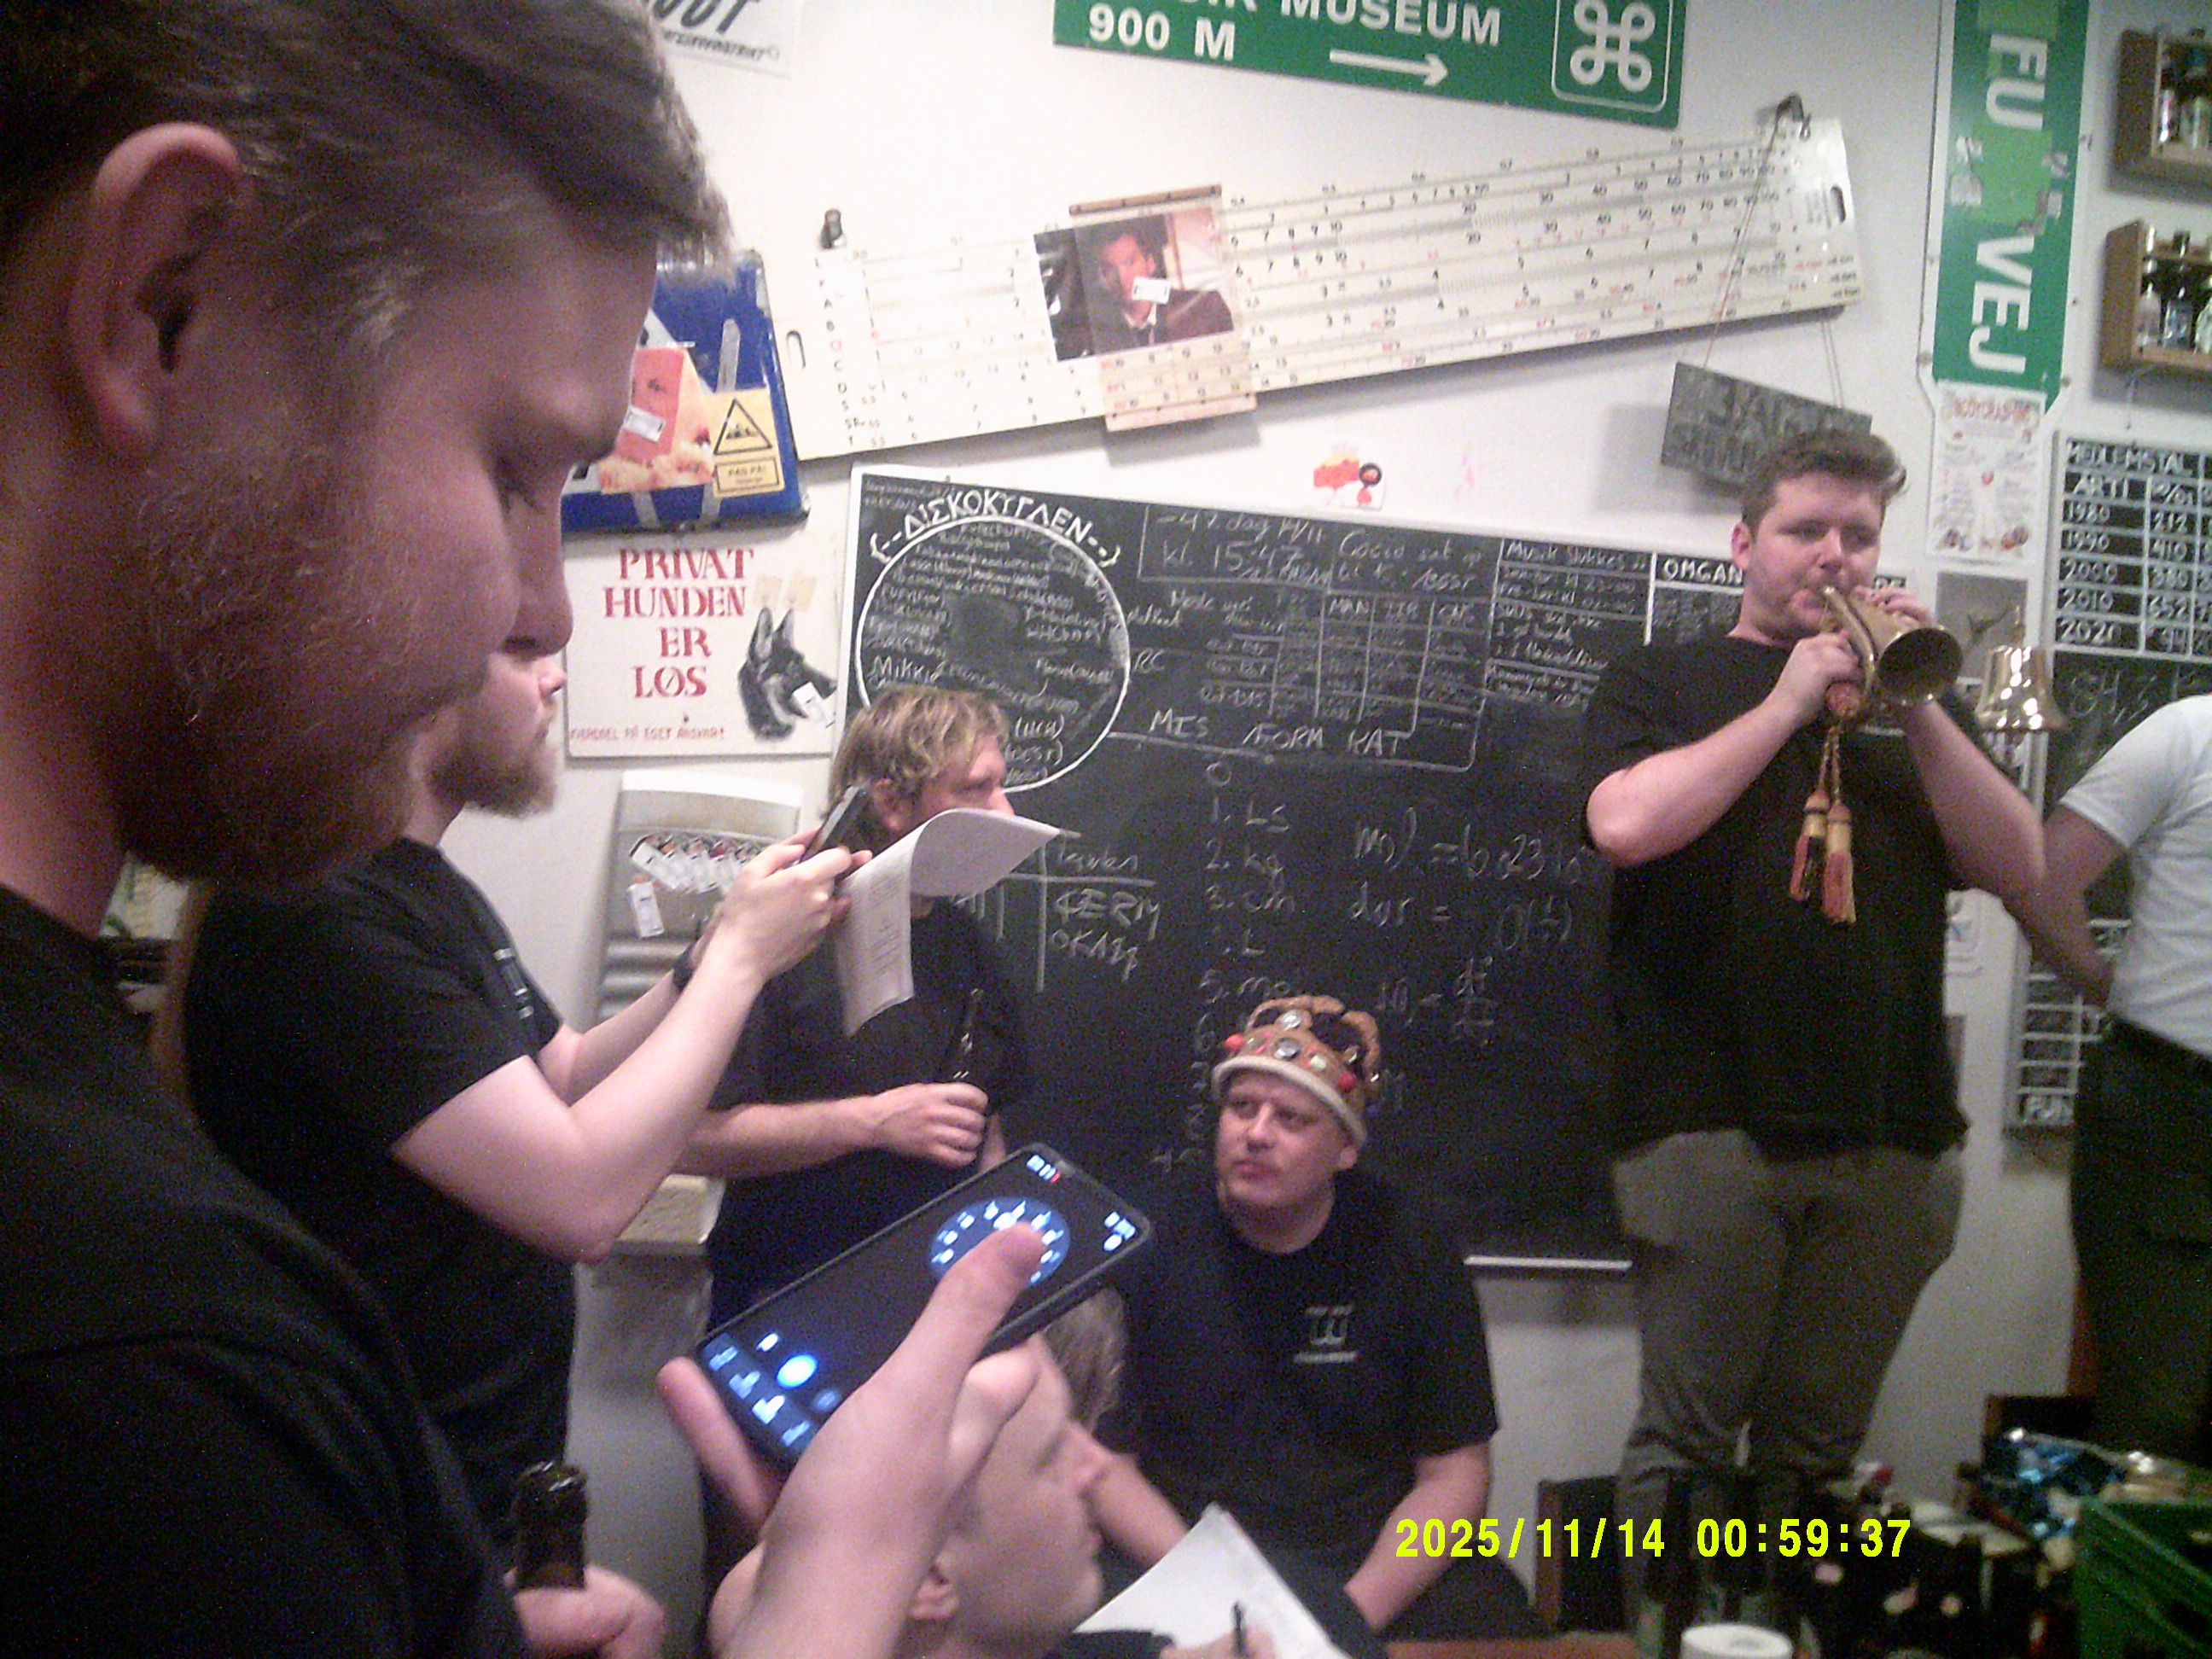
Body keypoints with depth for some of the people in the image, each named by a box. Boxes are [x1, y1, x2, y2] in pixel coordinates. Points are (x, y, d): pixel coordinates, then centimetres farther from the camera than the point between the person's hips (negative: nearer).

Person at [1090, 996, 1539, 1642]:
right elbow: (1106, 1459, -3)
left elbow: (1453, 1474, 2)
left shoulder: (1408, 1249, 0)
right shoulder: (1147, 1243, -4)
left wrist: (1359, 1609, -12)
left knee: (1489, 1621, -23)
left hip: (1378, 1570, 2)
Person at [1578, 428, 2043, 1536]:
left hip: (1892, 1132, 4)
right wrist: (1790, 701, -7)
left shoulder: (1912, 702, 19)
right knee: (1686, 1438, 0)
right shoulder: (1661, 683, 8)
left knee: (1817, 1447, 11)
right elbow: (1626, 825, -13)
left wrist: (1917, 706, -5)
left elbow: (2017, 867, 6)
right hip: (1713, 1119, -3)